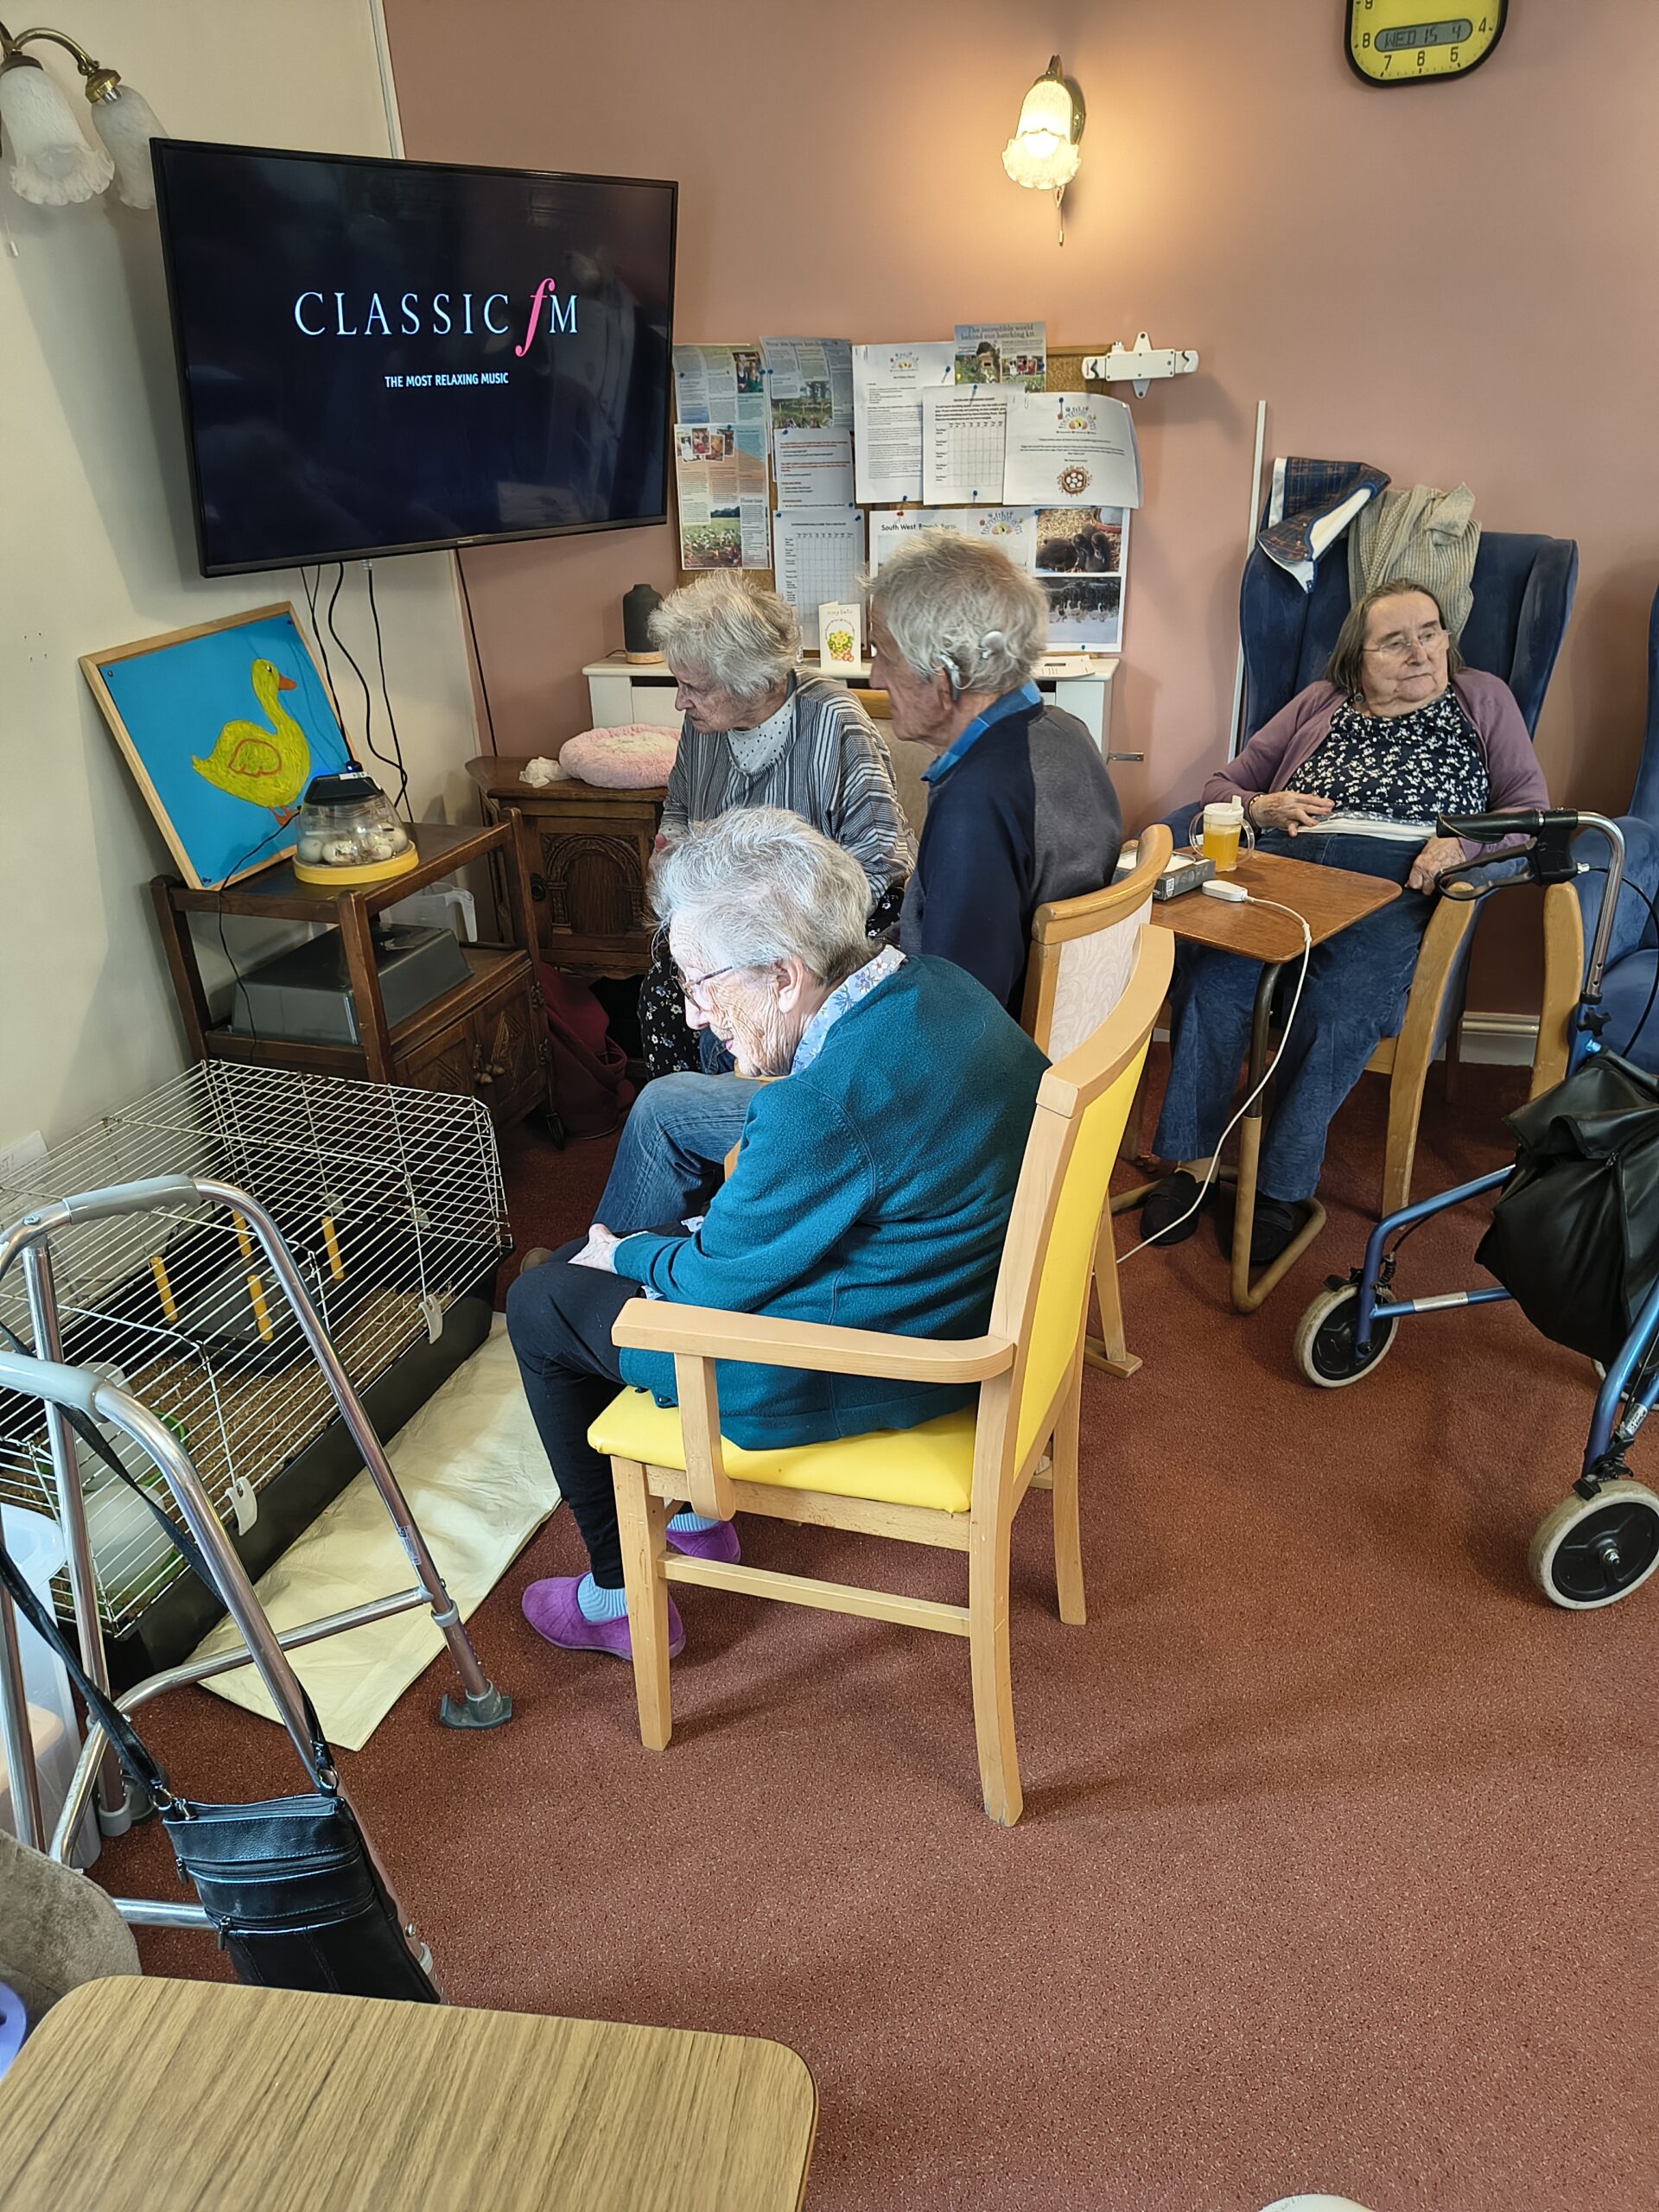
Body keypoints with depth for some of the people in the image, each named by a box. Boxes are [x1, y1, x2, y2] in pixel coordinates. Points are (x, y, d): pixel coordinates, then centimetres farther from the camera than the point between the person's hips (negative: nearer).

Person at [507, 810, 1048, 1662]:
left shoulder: (821, 1108, -33)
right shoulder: (932, 985, -5)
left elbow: (715, 1283, -17)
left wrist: (619, 1255, 3)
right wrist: (682, 1237, 5)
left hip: (858, 1380, -9)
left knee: (540, 1303, 6)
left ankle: (623, 1597, 21)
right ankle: (696, 1512, 36)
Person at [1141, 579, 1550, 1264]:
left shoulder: (1482, 699, 25)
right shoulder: (1319, 704, 28)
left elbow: (1530, 809, 15)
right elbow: (1221, 785, 25)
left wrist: (1463, 842, -7)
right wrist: (1261, 807, 1)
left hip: (1396, 878, -1)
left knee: (1341, 1000, -35)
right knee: (1213, 967, -32)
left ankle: (1281, 1187, -23)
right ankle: (1193, 1159, -24)